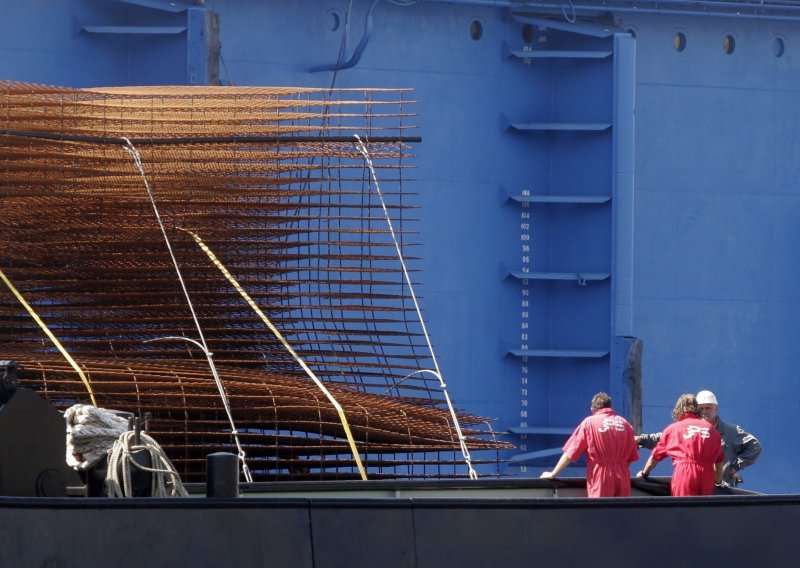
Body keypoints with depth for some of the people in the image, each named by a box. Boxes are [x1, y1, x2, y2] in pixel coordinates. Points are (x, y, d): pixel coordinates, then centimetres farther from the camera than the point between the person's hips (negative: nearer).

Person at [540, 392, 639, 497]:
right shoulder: (624, 423, 8)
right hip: (622, 479, 3)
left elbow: (570, 454, 0)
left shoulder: (589, 422, 0)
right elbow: (631, 457, 12)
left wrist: (552, 474, 8)